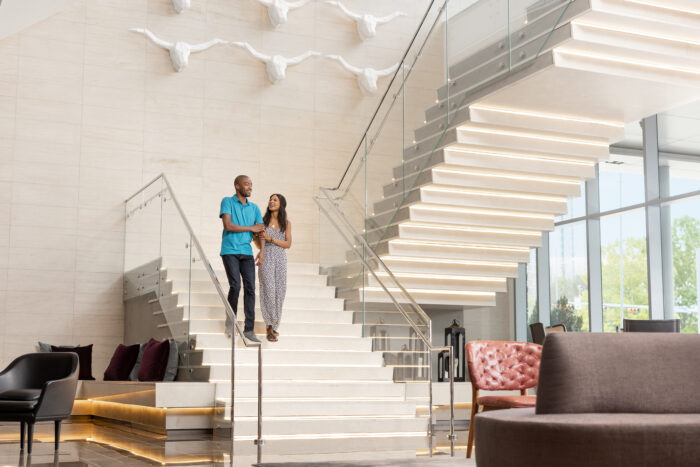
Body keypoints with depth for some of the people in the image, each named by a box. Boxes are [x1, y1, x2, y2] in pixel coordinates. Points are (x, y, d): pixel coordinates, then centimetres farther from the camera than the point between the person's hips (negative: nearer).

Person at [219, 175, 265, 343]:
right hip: (230, 251, -4)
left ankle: (249, 329, -2)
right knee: (235, 286, -14)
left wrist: (262, 251, -6)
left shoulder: (254, 208, 15)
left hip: (247, 253, 4)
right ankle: (230, 319, 10)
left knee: (250, 288, -4)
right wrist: (251, 228, -5)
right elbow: (228, 225, -11)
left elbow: (261, 230, 11)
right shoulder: (227, 202, 1)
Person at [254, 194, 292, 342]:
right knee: (269, 290, -11)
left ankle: (273, 325, 15)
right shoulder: (263, 221, 4)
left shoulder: (286, 223, 7)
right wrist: (254, 236, -15)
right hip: (266, 257, -2)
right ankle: (270, 327, -6)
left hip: (280, 259, 2)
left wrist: (271, 239, -11)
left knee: (279, 292, 2)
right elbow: (260, 244, 7)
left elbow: (288, 244, 0)